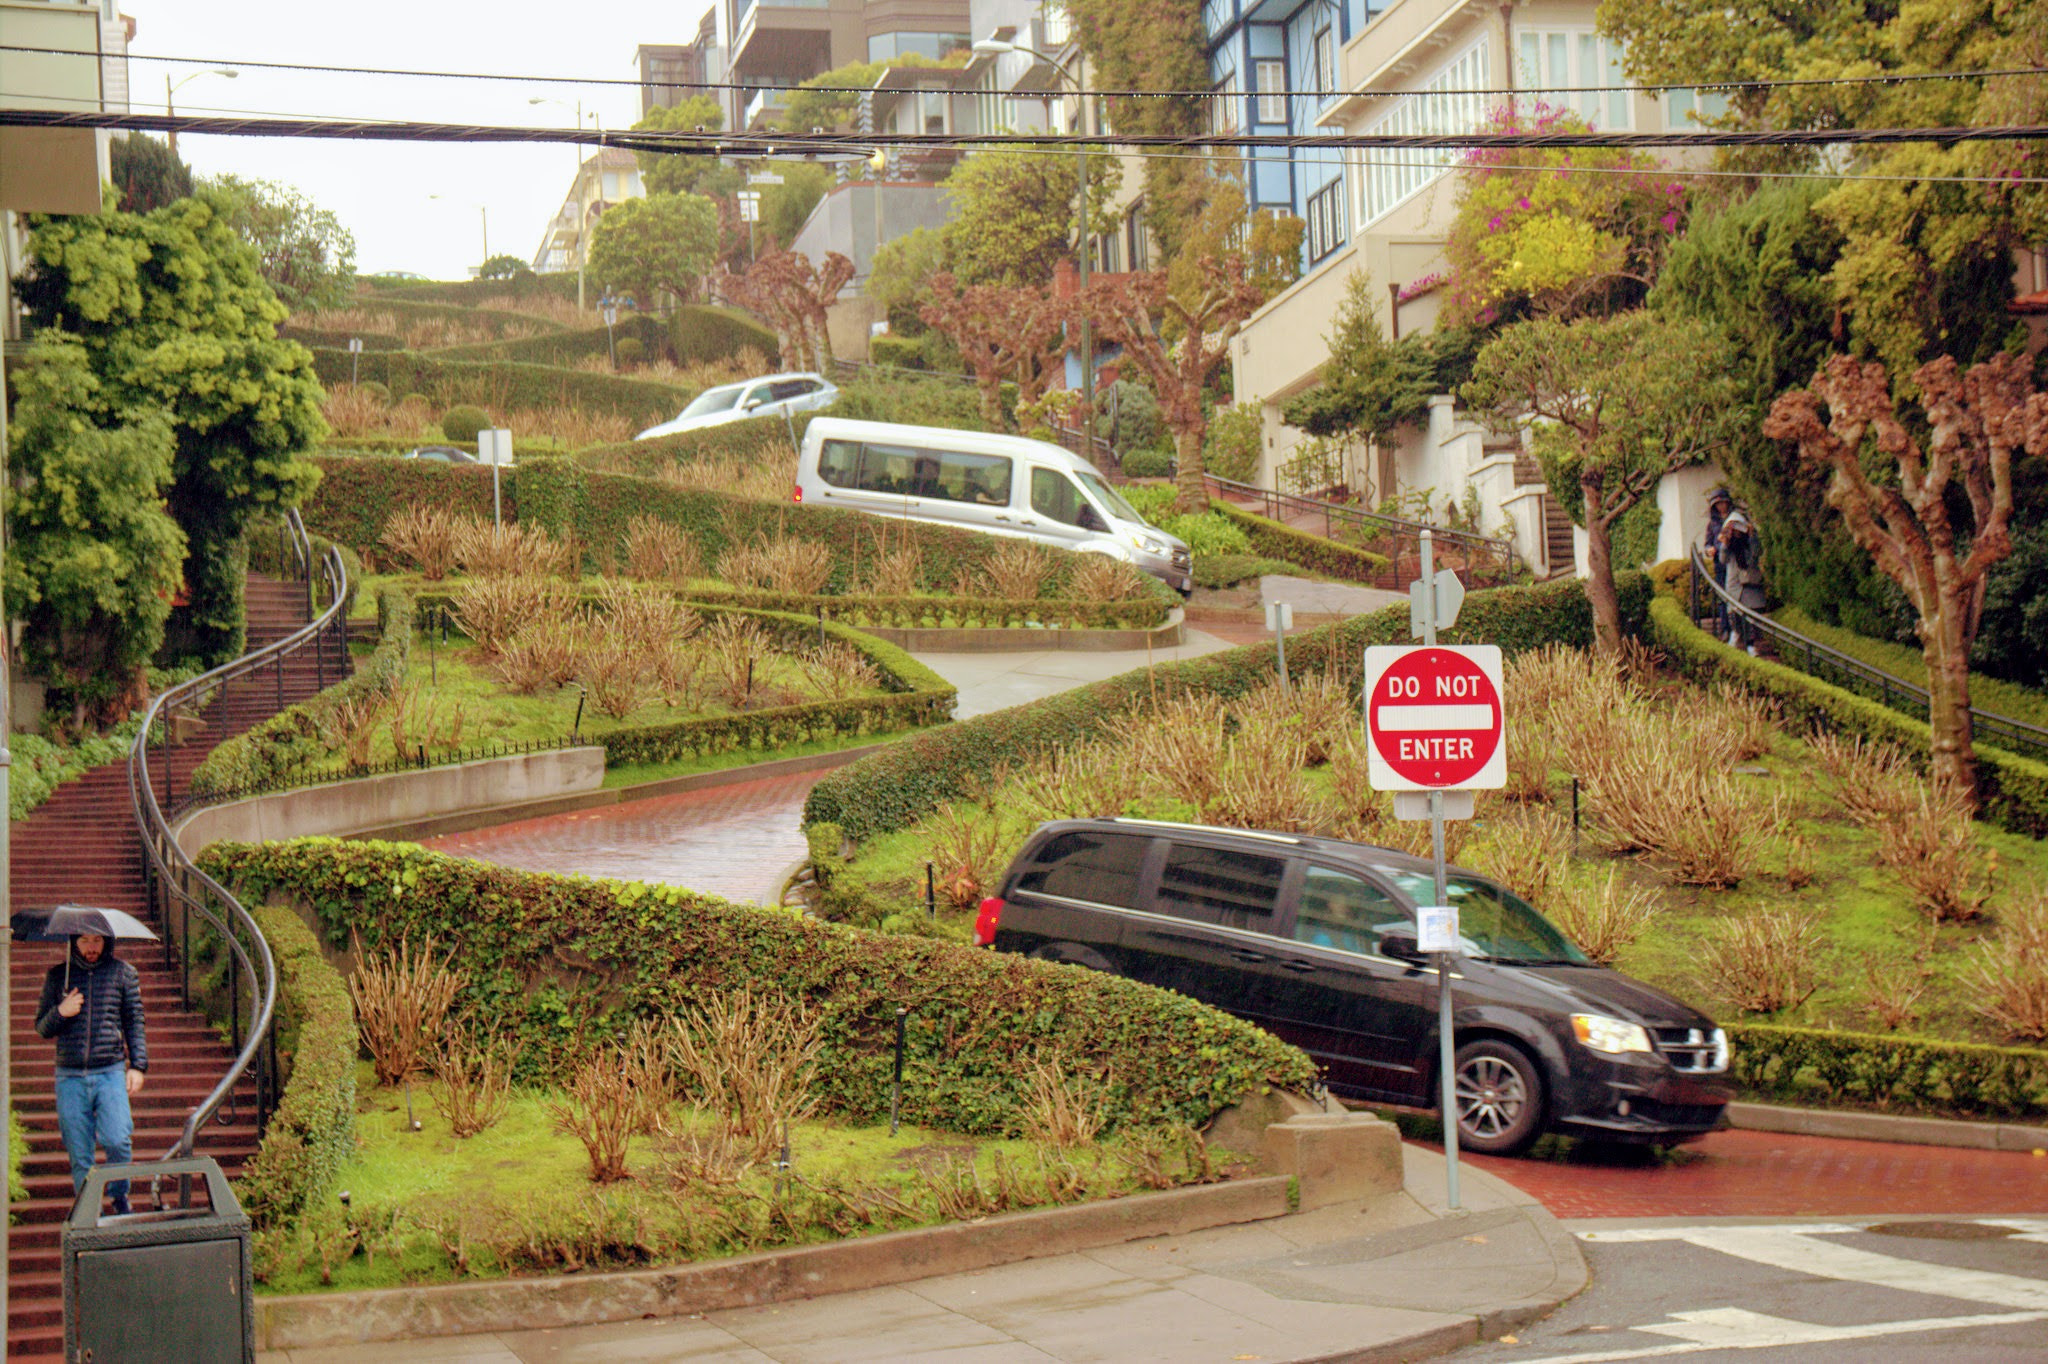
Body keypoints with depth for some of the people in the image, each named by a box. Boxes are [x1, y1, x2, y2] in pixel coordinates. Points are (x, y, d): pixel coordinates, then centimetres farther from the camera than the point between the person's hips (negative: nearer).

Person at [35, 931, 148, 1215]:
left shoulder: (123, 973, 8)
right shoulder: (57, 976, 9)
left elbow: (135, 1023, 12)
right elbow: (41, 1029, 14)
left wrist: (138, 1066, 4)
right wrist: (60, 1013, -8)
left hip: (111, 1073, -1)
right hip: (70, 1077, 1)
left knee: (117, 1140, -15)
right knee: (79, 1154, 2)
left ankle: (119, 1195, 11)